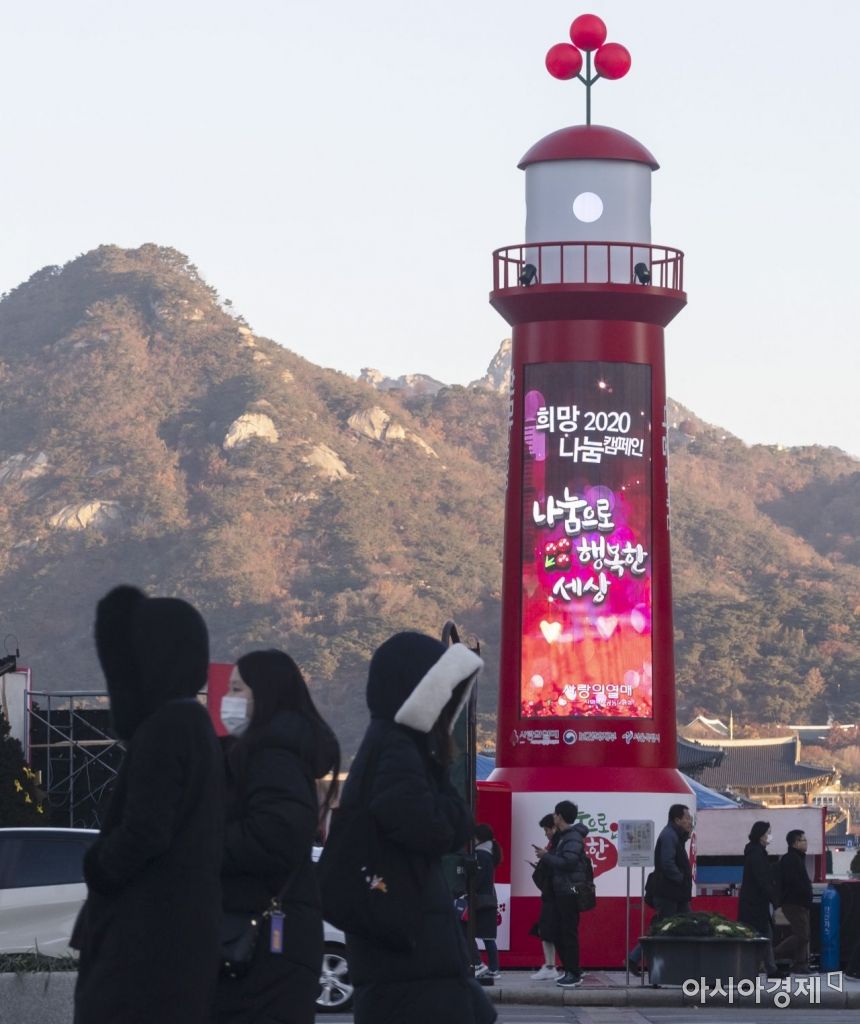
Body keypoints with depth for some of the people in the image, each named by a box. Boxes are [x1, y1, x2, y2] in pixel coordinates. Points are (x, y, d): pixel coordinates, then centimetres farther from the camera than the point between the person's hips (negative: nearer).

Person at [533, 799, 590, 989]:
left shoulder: (573, 837, -13)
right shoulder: (563, 836, 18)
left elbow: (567, 862, -23)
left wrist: (546, 857, -14)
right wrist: (546, 856, 7)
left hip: (570, 892, -10)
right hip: (561, 891, 10)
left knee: (569, 933, -7)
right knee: (559, 933, 11)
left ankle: (574, 974, -5)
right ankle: (569, 970, 17)